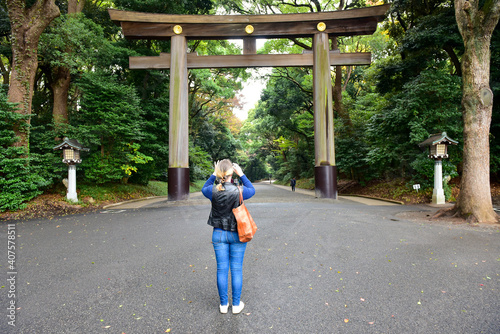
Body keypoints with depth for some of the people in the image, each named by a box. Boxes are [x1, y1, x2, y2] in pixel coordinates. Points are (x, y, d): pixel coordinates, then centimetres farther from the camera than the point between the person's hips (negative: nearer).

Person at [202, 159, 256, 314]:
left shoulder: (213, 191, -13)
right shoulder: (239, 191, -17)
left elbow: (204, 189, 12)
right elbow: (252, 190, 5)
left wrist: (214, 174, 6)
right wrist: (241, 174, 3)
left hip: (219, 234, 2)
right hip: (237, 234, -1)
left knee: (222, 269, 13)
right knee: (236, 269, 11)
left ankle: (223, 304, 26)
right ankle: (236, 304, 24)